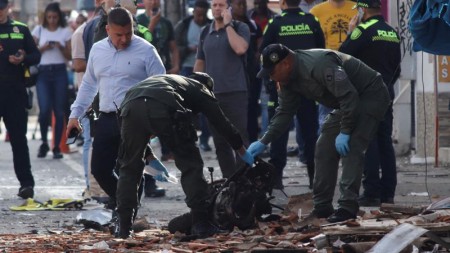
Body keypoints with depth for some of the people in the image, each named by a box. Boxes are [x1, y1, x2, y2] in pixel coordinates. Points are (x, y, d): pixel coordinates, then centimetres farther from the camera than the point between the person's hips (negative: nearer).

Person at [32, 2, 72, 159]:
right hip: (43, 72, 0)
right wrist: (43, 48, -12)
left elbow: (69, 56, 7)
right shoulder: (39, 30, 7)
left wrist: (61, 48, -12)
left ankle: (57, 147, 6)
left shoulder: (65, 31, 7)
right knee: (44, 109, -12)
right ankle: (44, 142, 9)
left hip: (60, 72, 0)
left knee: (59, 111, -1)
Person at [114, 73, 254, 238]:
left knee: (129, 168, 20)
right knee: (190, 165, 10)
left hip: (130, 106, 4)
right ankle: (201, 224, 7)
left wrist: (150, 157, 52)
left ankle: (124, 227, 15)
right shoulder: (199, 88, 32)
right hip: (163, 109, -4)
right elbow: (222, 123, 32)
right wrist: (243, 153, 44)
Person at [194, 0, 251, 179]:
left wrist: (228, 24, -12)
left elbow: (240, 48, -20)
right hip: (212, 95, 5)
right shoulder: (205, 32, 14)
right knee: (220, 142, 8)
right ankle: (229, 179, 15)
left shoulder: (240, 28, 0)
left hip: (235, 92, -5)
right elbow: (200, 63, 19)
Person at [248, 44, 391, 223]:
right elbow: (284, 112, 7)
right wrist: (264, 142, -2)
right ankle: (322, 207, 8)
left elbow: (349, 95, -33)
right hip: (347, 104, 10)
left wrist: (345, 132, -29)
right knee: (324, 148, 4)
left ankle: (347, 207, -24)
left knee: (351, 148, -22)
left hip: (371, 96, -10)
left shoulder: (318, 65, -32)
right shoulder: (289, 80, 0)